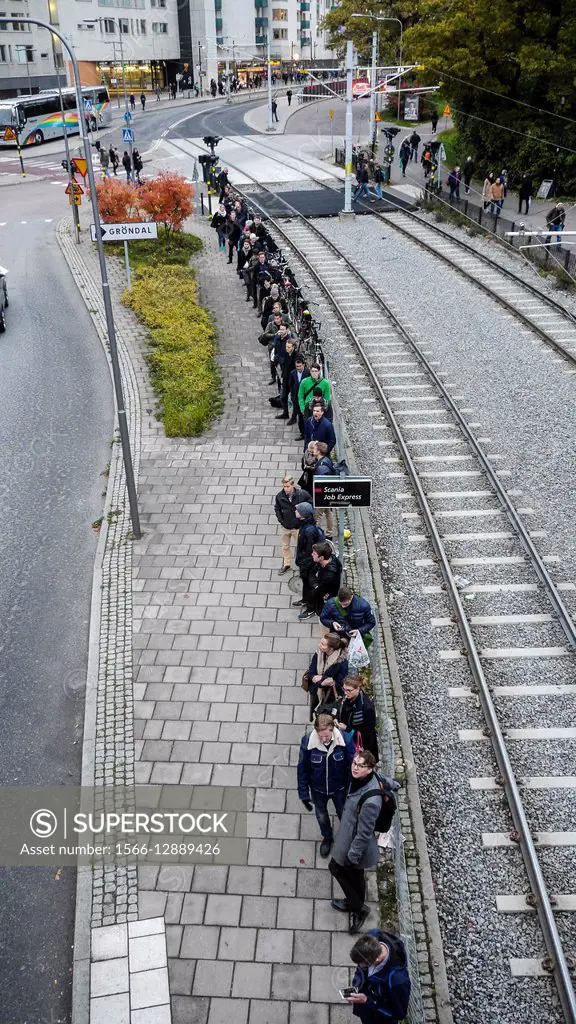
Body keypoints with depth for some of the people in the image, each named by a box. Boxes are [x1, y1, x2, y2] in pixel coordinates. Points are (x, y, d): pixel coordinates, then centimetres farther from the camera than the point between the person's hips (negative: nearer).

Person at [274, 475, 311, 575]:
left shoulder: (302, 494, -21)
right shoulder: (279, 496, -14)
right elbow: (277, 509, 6)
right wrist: (281, 520, 0)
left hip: (298, 527, -3)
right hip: (285, 527, 3)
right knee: (285, 547, 20)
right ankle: (286, 564, 41)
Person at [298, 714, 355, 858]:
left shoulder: (345, 740, -29)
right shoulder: (307, 742, -28)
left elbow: (351, 767, -14)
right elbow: (302, 770, -14)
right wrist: (304, 794, -9)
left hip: (340, 788, -1)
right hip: (318, 790, 1)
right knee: (321, 816, 27)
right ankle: (327, 837, 59)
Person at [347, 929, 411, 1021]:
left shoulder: (397, 979, -44)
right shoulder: (373, 936, -29)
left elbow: (399, 1013, -24)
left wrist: (367, 1001, -29)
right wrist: (355, 985, -13)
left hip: (382, 1018, -4)